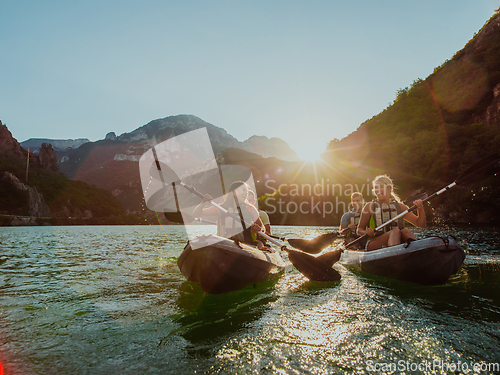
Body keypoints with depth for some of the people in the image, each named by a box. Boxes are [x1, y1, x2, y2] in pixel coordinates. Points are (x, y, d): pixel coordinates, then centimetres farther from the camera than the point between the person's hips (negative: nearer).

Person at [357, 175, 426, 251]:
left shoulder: (399, 206, 17)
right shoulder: (370, 207, 8)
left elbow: (420, 224, 15)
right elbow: (359, 230, 9)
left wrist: (420, 209, -3)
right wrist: (366, 233, -15)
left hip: (397, 243, 4)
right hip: (374, 245, -3)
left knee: (405, 231, -26)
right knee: (395, 231, -31)